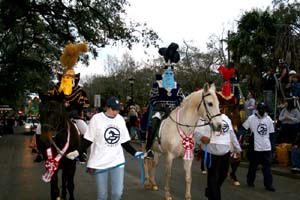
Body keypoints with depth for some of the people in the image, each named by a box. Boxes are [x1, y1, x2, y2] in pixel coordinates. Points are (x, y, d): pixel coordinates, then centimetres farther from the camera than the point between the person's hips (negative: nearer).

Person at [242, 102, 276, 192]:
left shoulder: (269, 119, 5)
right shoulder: (251, 118, -7)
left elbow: (271, 133, 13)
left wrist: (270, 143, 11)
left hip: (267, 147, 3)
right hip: (255, 147, -3)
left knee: (267, 166, 4)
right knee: (253, 165, 11)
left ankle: (268, 184, 9)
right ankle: (250, 181, 27)